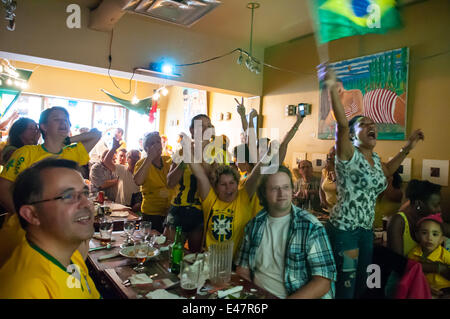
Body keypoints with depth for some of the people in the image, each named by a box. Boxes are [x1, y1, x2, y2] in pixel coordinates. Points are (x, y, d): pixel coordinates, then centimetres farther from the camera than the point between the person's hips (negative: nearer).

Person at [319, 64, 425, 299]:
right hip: (343, 228, -8)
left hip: (366, 230, 8)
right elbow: (342, 124, -32)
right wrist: (332, 88, -41)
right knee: (345, 287, -2)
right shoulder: (349, 155, -14)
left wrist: (407, 148, 26)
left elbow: (386, 172, 32)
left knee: (362, 285, 19)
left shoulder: (374, 158, 10)